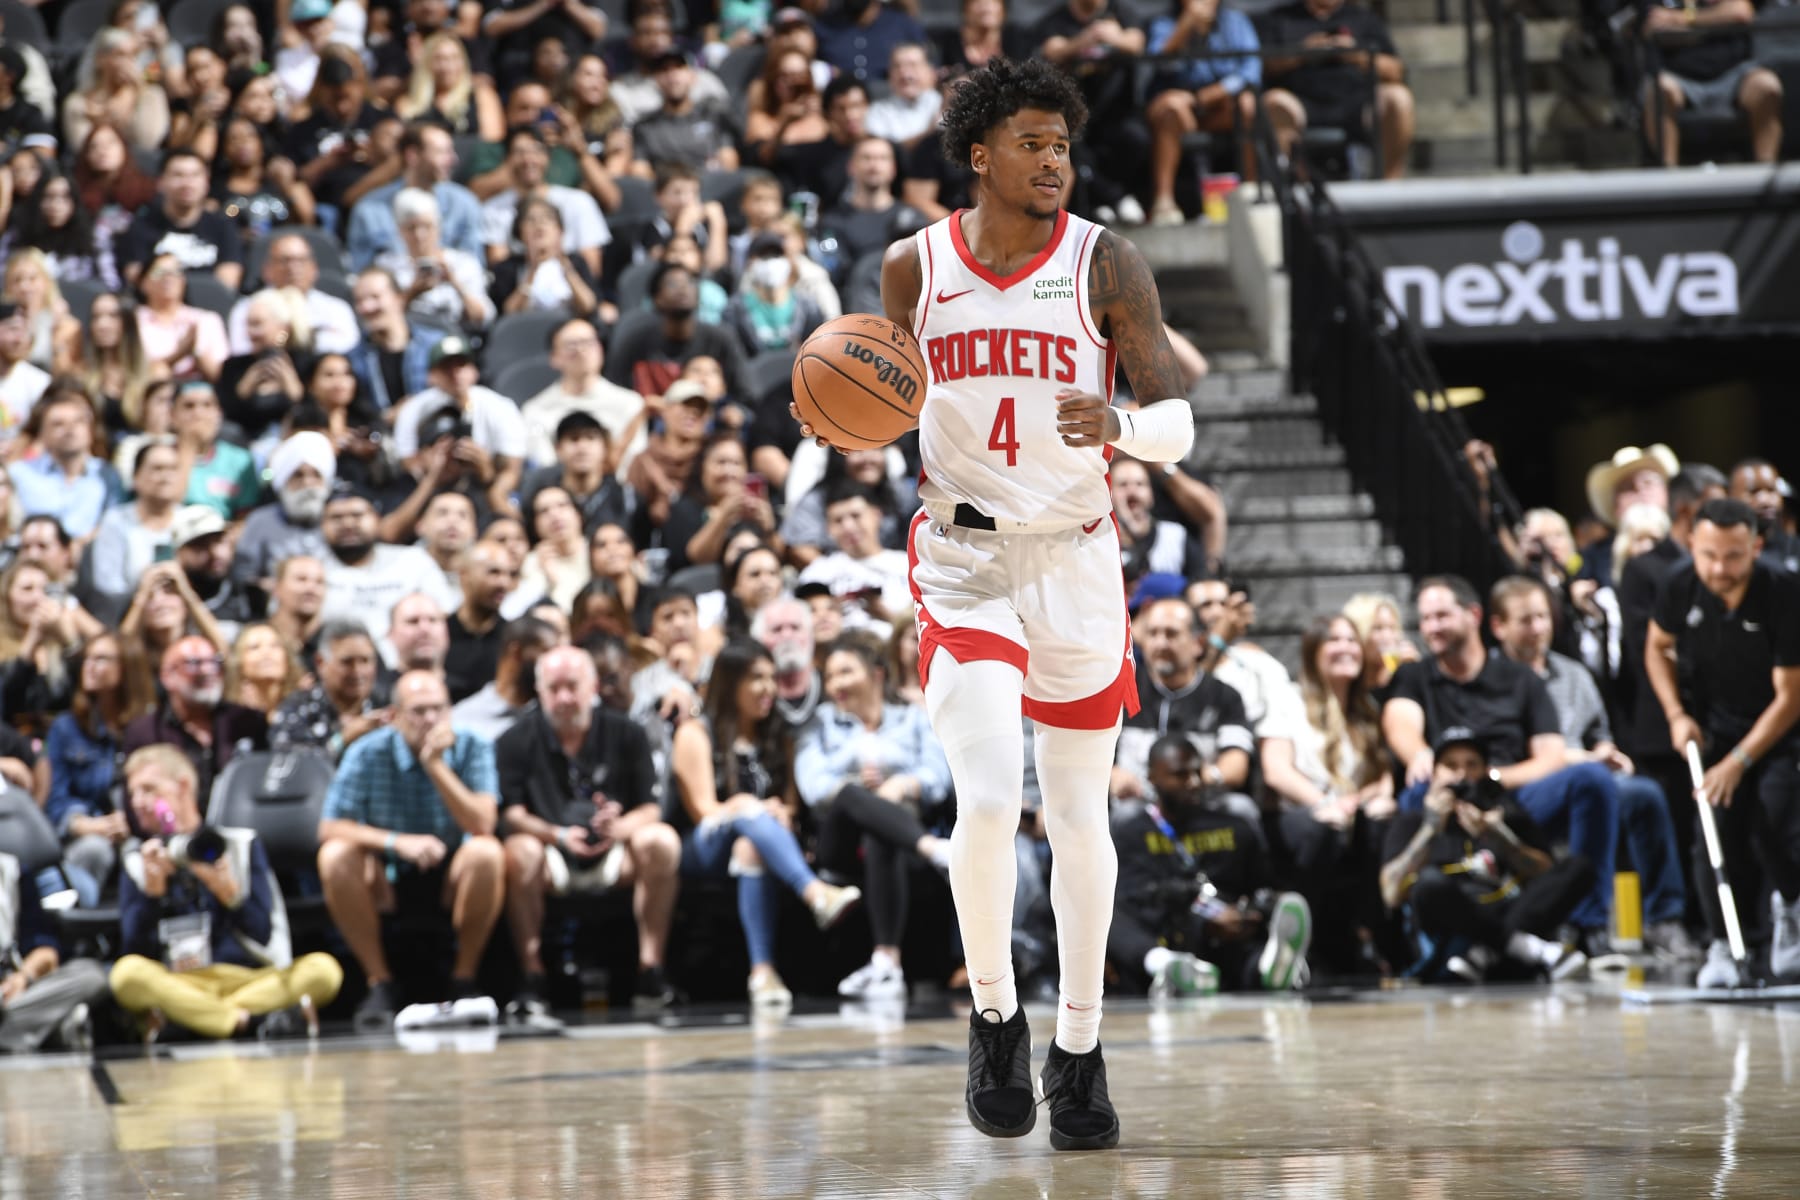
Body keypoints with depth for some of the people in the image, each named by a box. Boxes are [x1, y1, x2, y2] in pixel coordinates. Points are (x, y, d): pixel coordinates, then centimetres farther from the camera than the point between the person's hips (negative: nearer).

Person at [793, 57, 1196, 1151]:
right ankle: (995, 1018, 4)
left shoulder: (1106, 264, -7)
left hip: (1076, 559, 1)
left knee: (1080, 815, 9)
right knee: (989, 798, -17)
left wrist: (1120, 427, -32)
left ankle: (1081, 1049, 22)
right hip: (964, 558, 0)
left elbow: (1180, 421, -10)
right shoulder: (917, 266, -1)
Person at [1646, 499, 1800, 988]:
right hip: (1712, 722, 3)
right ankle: (1722, 947, -2)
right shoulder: (1680, 588, -16)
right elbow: (1657, 648, 7)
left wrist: (1738, 762, -25)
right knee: (1716, 829, -12)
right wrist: (1676, 715, -7)